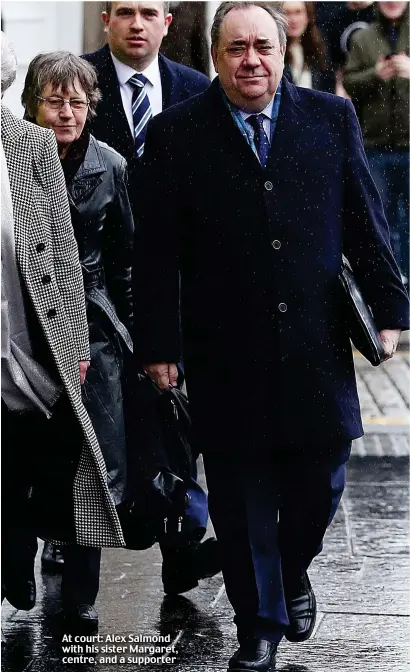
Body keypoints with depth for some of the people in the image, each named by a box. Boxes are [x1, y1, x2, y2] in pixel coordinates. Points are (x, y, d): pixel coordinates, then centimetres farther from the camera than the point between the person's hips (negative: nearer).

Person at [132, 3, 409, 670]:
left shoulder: (331, 117, 5)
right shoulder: (175, 133, -1)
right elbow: (156, 251, -2)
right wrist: (157, 345, -5)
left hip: (317, 348, 2)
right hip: (227, 357, -2)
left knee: (318, 484, 10)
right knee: (242, 500, 7)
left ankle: (294, 573, 40)